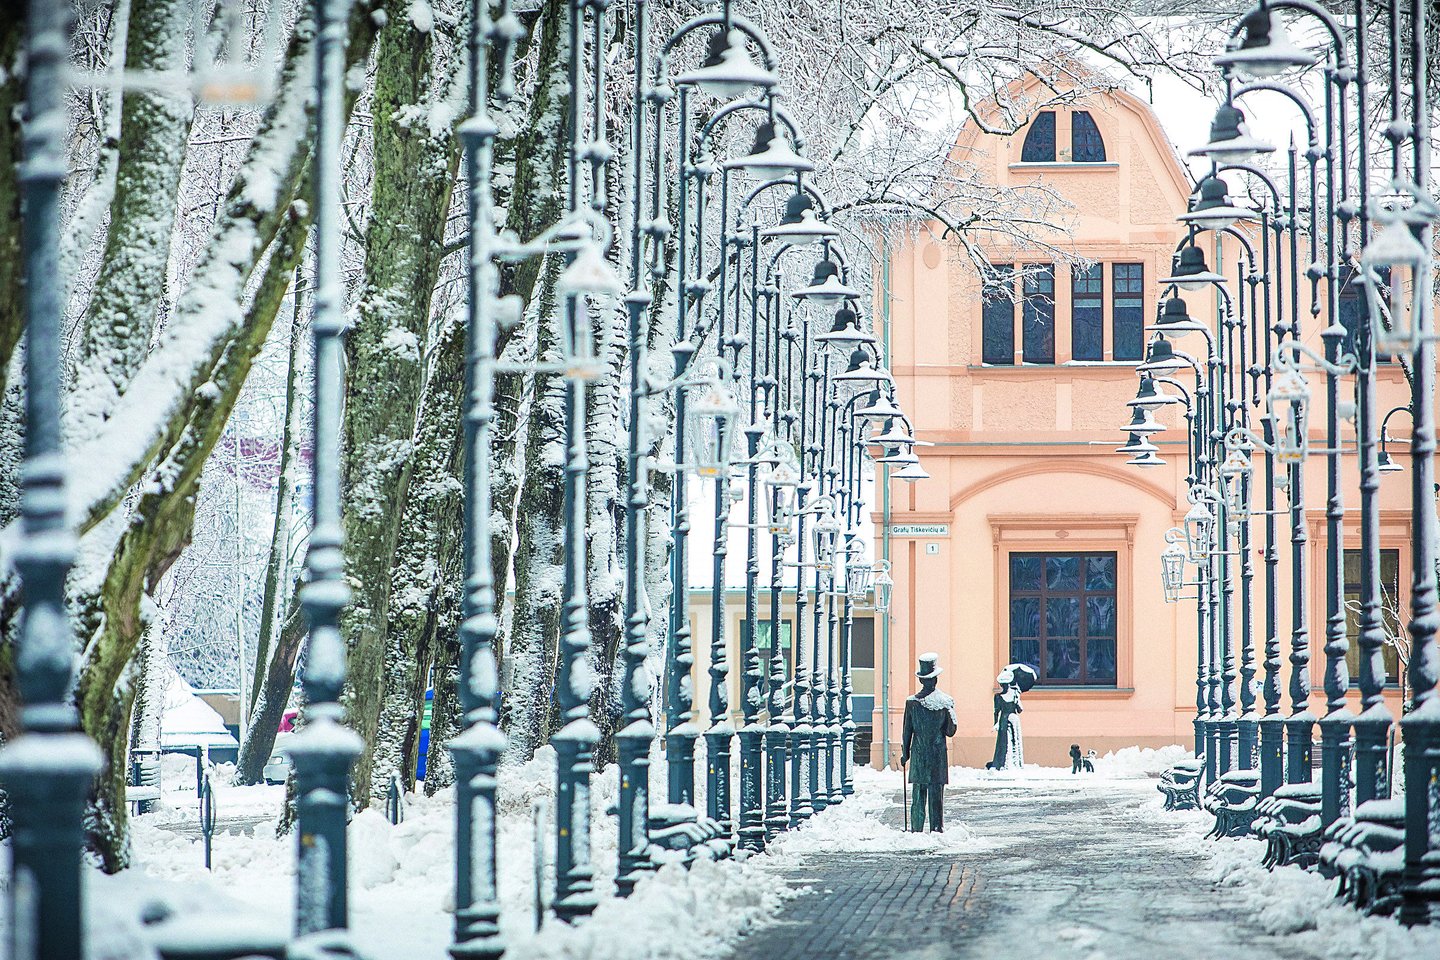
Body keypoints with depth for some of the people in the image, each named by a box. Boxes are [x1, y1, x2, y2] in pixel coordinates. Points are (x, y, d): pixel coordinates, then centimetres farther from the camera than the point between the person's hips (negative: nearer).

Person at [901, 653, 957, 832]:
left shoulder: (912, 702, -5)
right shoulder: (946, 701, -6)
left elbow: (907, 732, 0)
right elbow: (951, 731, -3)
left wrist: (905, 753, 11)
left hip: (918, 756, 0)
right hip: (938, 756, 0)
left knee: (918, 797, 4)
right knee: (937, 795, 4)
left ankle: (916, 829, 3)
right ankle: (937, 829, 4)